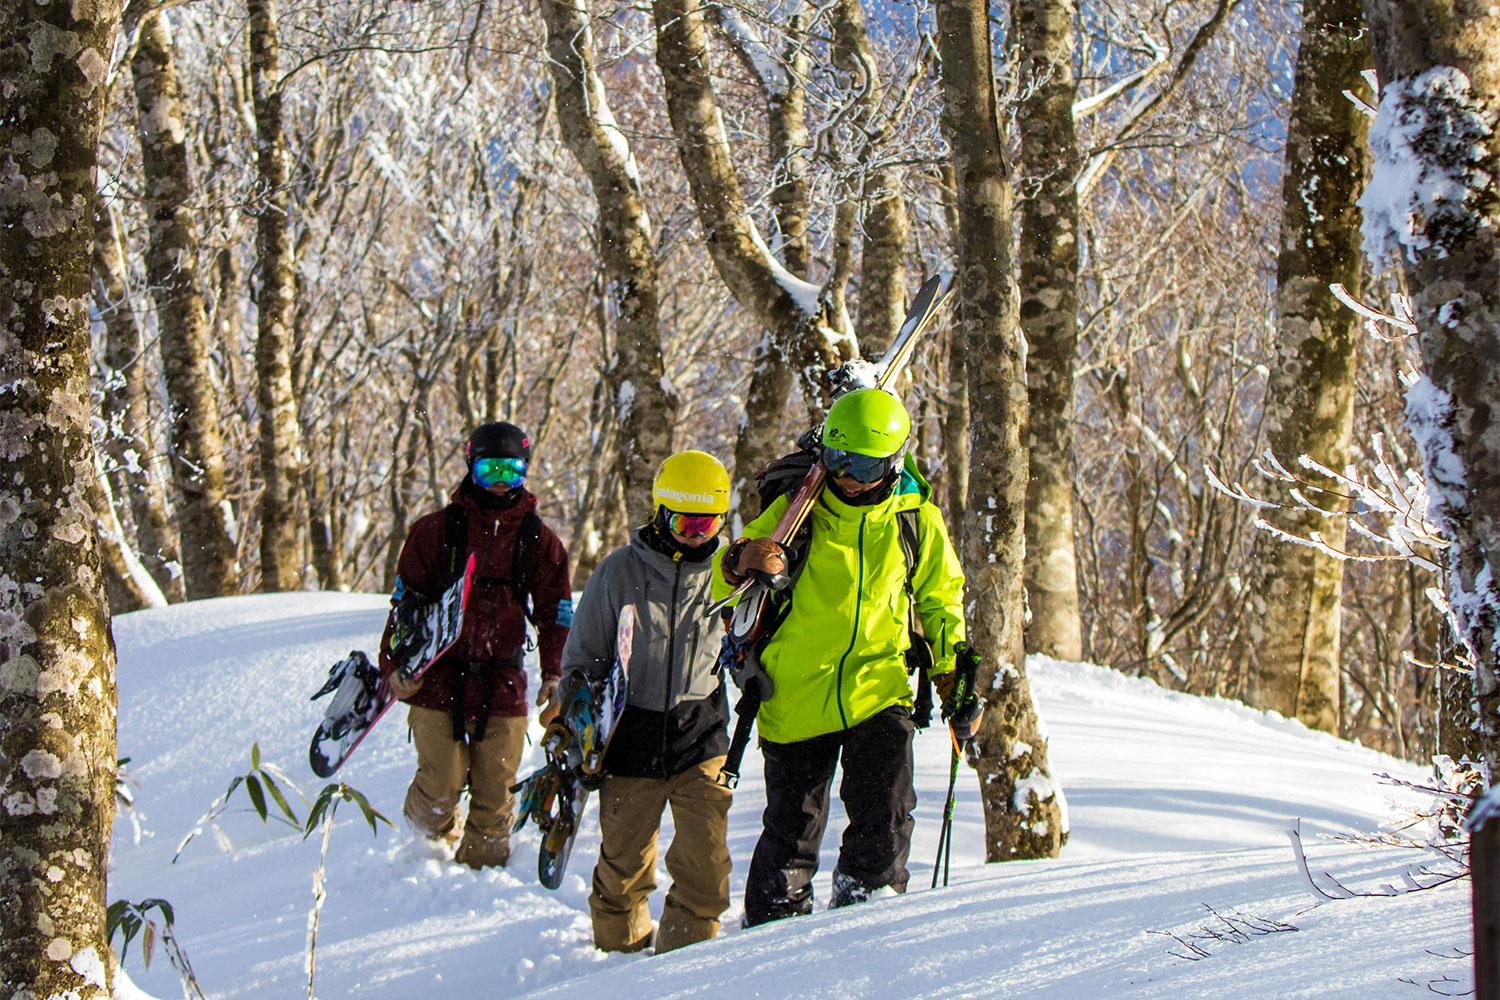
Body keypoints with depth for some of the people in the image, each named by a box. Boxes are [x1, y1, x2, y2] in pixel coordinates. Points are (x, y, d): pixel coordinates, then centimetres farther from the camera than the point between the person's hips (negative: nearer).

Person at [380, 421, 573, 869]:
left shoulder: (539, 540, 8)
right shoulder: (436, 530, 2)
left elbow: (555, 614, 12)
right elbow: (406, 601, 4)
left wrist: (554, 674, -1)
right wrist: (395, 665, -6)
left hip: (502, 686, 2)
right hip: (438, 681, -2)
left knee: (494, 796, 2)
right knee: (442, 789, -4)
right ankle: (429, 845, 26)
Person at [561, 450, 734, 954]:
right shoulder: (619, 572, -4)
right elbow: (582, 659, 5)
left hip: (700, 739, 1)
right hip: (631, 739, -1)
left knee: (705, 866, -10)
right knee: (624, 864, 8)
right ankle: (619, 951, 29)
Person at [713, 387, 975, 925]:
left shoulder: (917, 521, 4)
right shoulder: (795, 509, -2)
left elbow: (940, 597, 21)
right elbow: (722, 586, -1)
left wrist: (949, 664, 11)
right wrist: (740, 563, -24)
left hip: (879, 692, 1)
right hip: (797, 694, -1)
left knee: (885, 811, -14)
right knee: (792, 826, 5)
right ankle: (772, 921, 21)